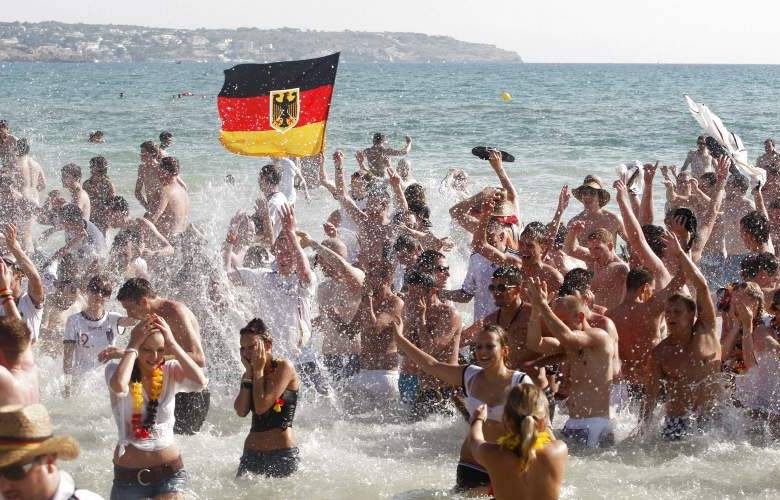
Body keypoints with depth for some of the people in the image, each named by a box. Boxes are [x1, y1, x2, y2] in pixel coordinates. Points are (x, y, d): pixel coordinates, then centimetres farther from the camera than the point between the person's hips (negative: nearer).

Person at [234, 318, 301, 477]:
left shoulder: (284, 367, -7)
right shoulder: (250, 373, 12)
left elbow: (262, 406, -17)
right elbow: (241, 411, -4)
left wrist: (258, 371, -8)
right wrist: (249, 373, -3)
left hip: (282, 452, -6)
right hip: (251, 452, 6)